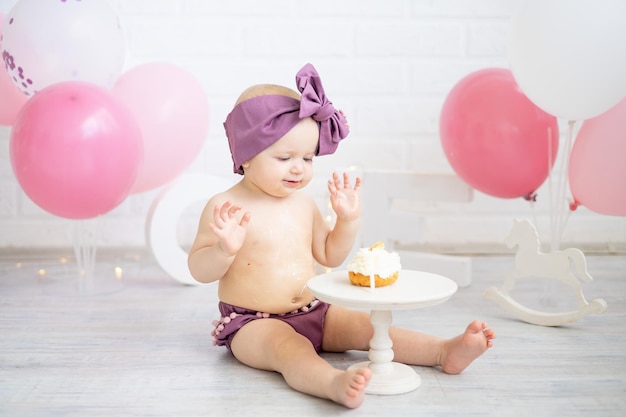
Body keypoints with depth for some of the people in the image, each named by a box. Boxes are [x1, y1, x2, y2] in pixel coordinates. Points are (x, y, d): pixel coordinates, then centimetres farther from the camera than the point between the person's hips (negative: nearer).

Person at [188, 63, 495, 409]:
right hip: (253, 324, -7)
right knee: (288, 346, -35)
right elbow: (199, 270, -11)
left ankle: (445, 352, -12)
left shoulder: (303, 203, 7)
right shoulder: (225, 206, -12)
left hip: (311, 314, 7)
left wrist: (348, 218, 0)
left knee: (363, 326, -7)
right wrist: (226, 249, -31)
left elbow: (330, 256, 15)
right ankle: (336, 384, -63)